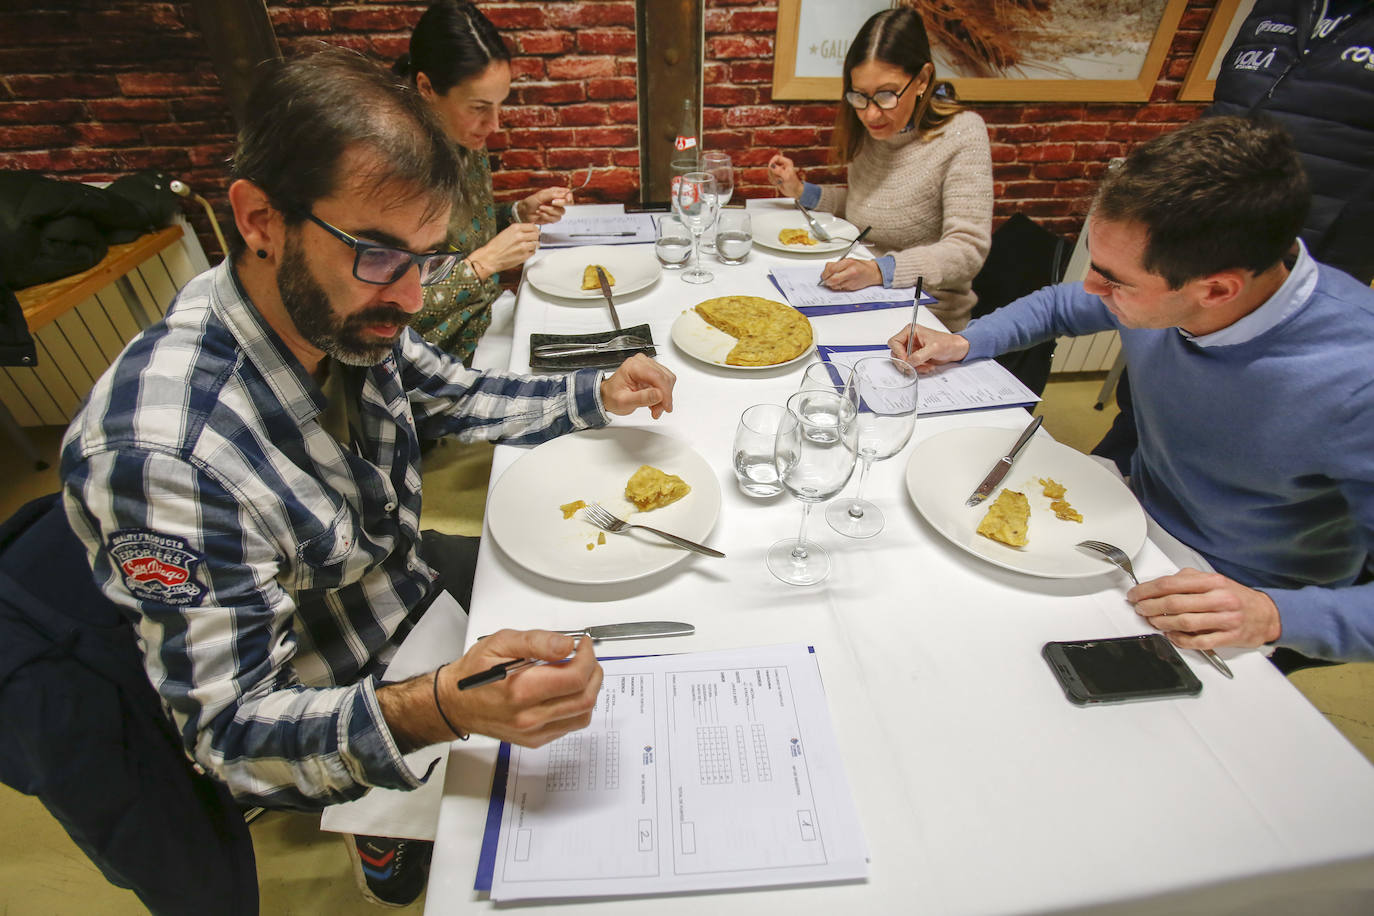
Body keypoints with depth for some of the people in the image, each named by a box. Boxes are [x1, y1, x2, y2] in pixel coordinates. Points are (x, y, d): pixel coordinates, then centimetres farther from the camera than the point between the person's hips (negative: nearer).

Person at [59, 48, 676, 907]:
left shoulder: (341, 312, -17)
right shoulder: (162, 454, -37)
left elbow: (456, 396, 2)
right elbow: (232, 730, -28)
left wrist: (597, 395, -11)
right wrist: (433, 710, -47)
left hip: (412, 589, 6)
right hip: (330, 750, -5)